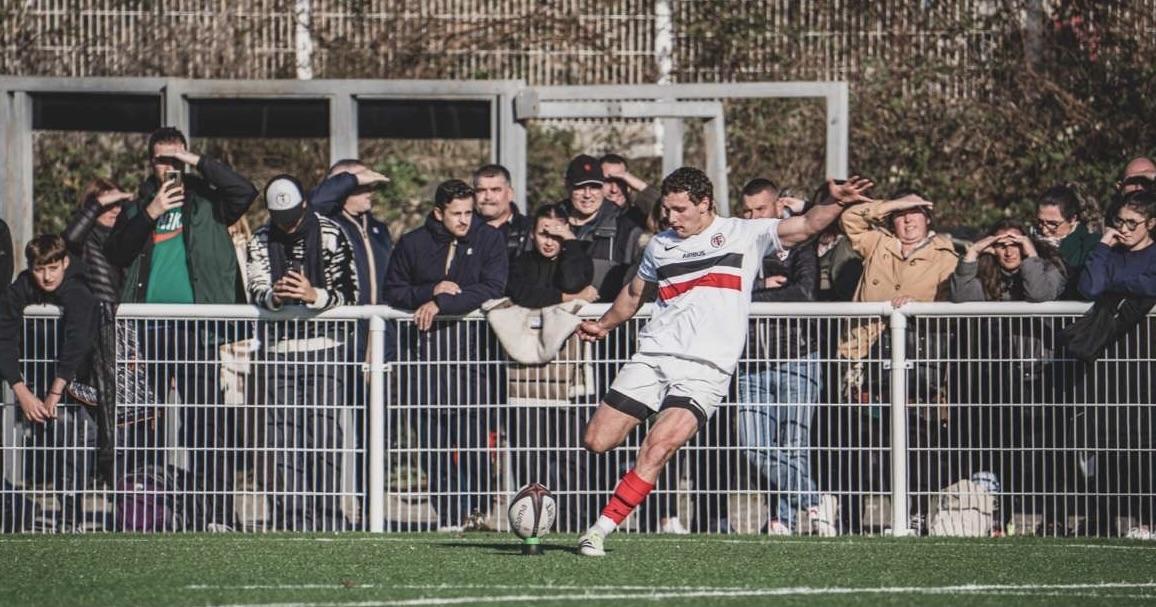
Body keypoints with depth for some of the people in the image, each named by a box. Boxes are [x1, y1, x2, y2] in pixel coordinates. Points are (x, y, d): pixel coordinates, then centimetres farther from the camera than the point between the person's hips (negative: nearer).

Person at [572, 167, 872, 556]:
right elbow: (634, 294, 35)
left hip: (706, 368, -5)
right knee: (596, 441, -4)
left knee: (659, 446, -22)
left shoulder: (744, 234, 4)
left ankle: (603, 528, -14)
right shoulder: (660, 246, 17)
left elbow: (805, 226, -7)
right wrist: (604, 325, 27)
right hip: (653, 358, 5)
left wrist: (835, 205, -23)